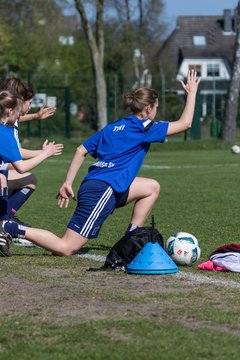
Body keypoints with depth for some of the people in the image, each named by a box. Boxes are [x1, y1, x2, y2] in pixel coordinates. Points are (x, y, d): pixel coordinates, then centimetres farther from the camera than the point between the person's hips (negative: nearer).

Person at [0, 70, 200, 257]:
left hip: (91, 185, 9)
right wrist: (192, 93, 8)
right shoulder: (144, 128, -3)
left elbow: (81, 151, 16)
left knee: (152, 187, 19)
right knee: (66, 249, -10)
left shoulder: (112, 127, 20)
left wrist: (68, 183, 17)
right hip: (103, 191, -9)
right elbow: (184, 123, -2)